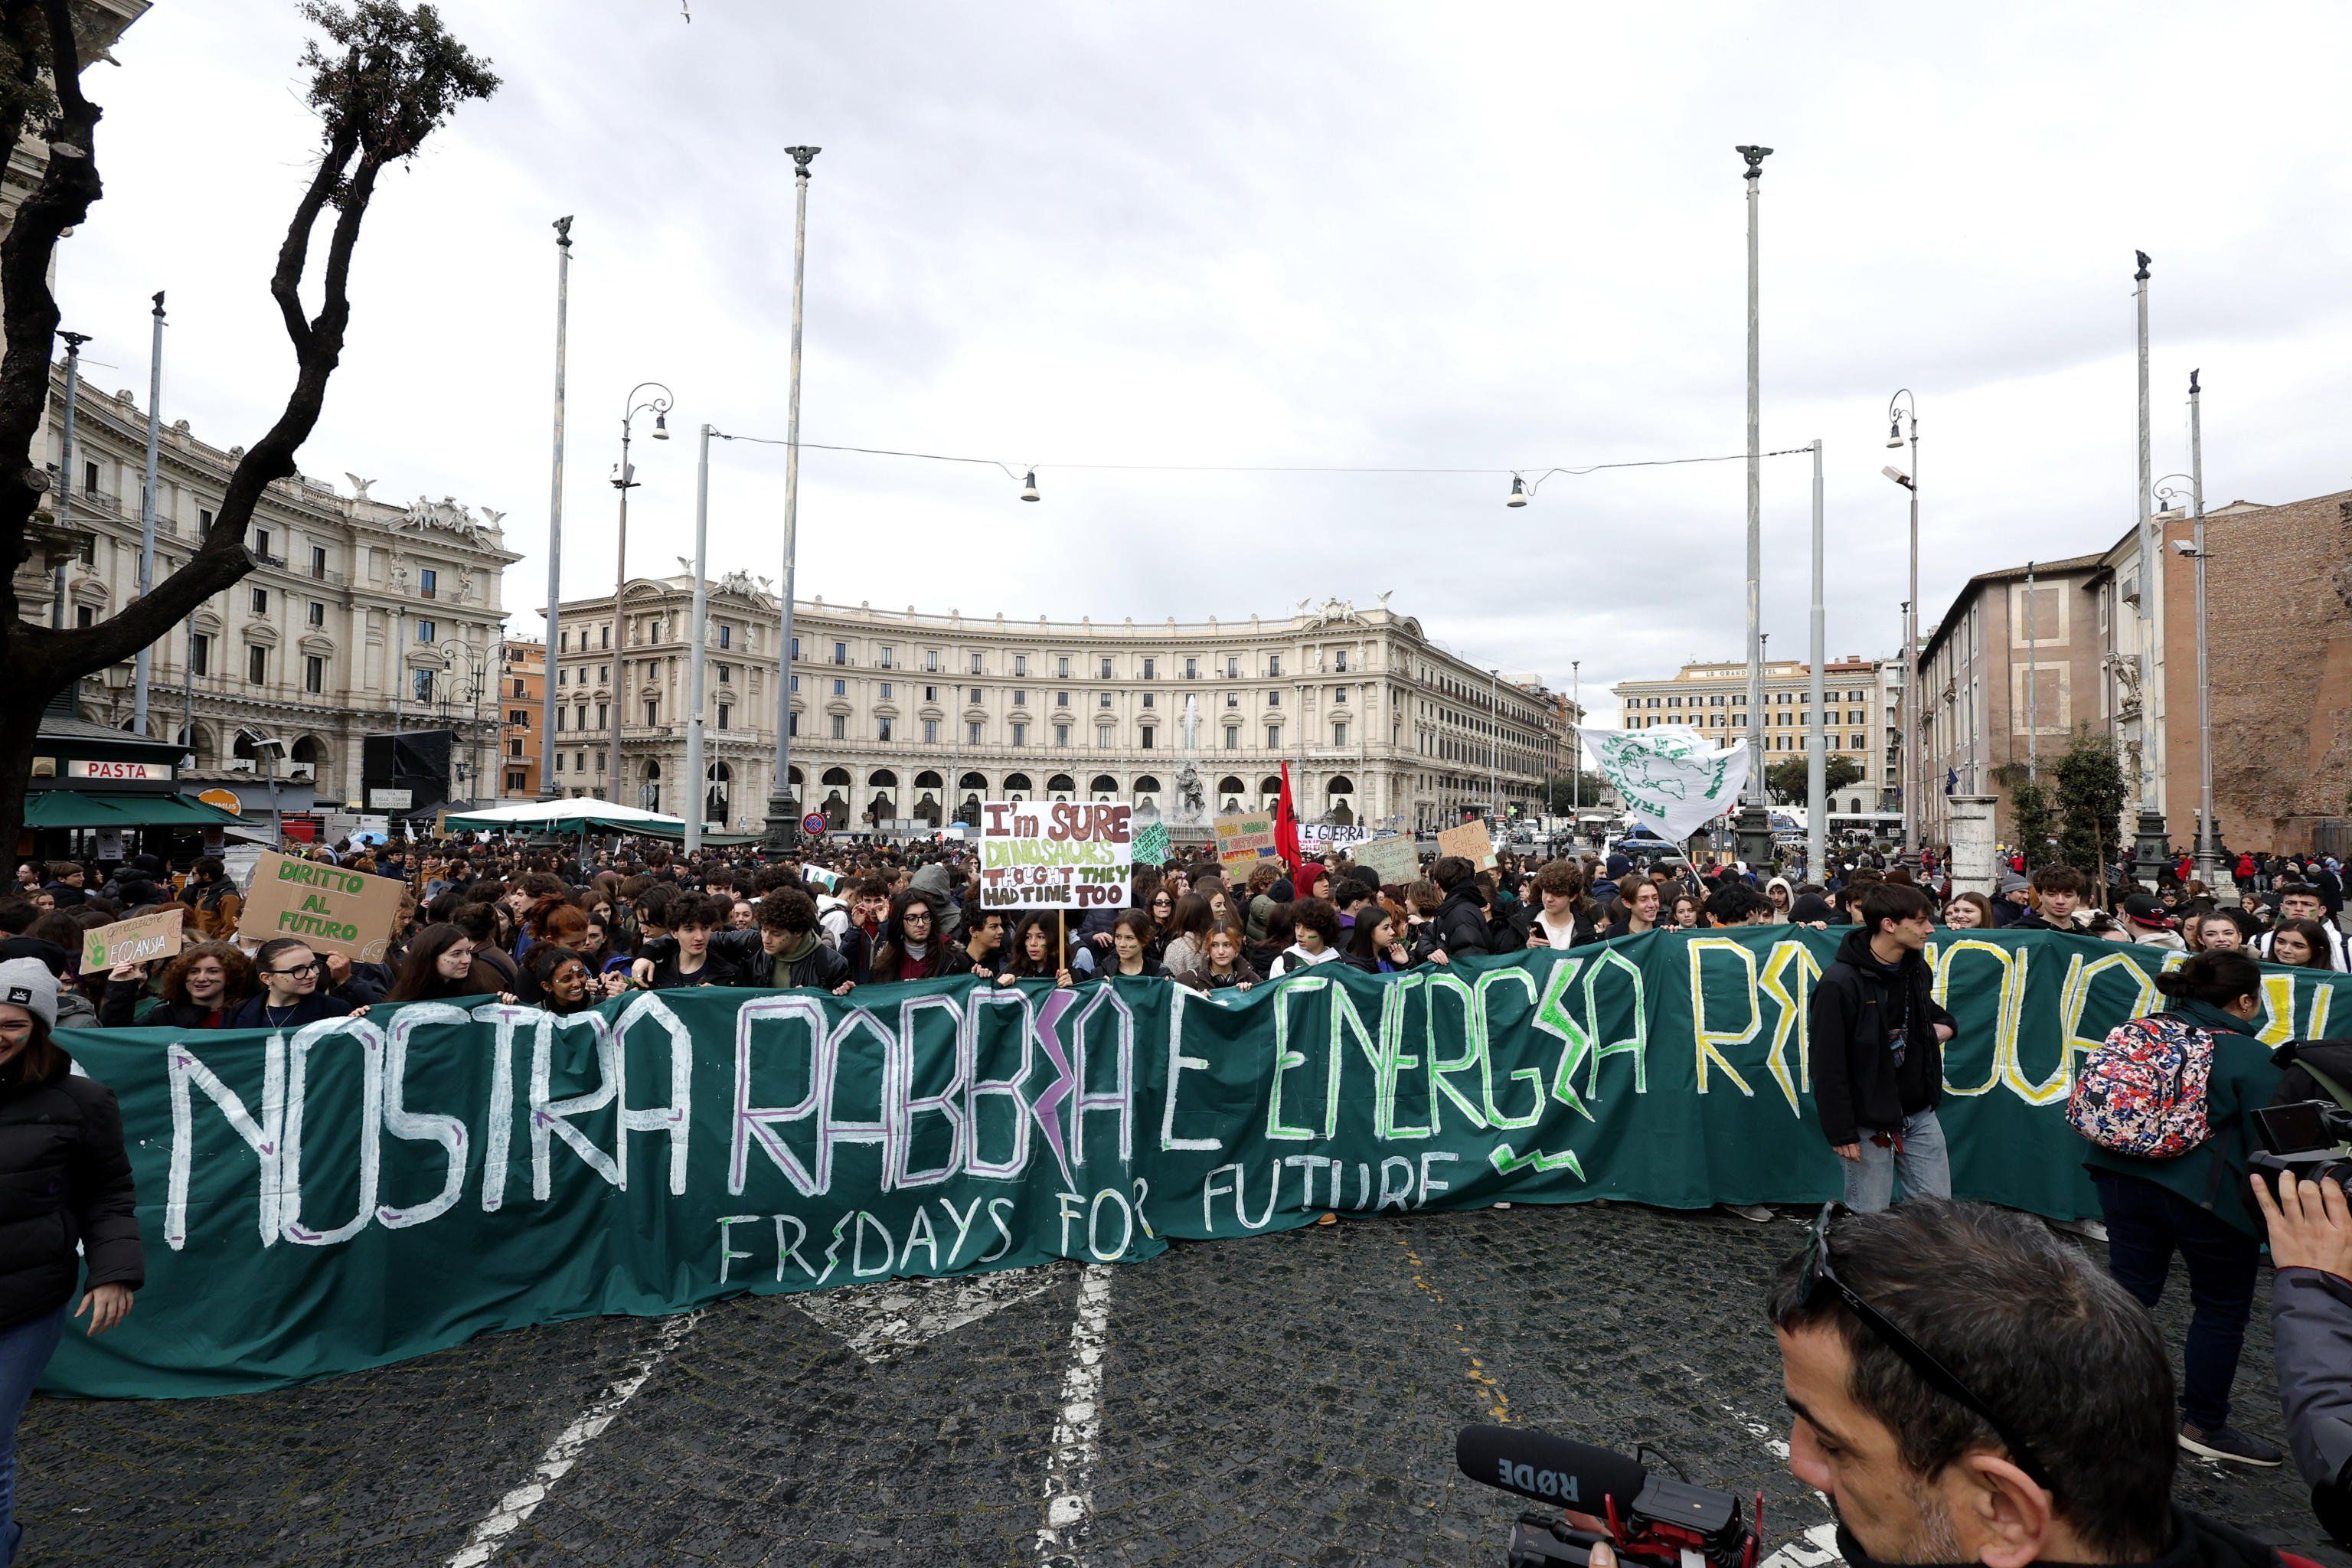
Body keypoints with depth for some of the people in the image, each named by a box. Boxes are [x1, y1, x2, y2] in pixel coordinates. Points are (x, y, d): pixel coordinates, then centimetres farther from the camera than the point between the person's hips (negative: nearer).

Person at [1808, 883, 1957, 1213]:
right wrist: (1841, 1133, -15)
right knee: (1867, 1221, 2)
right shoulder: (1840, 982, -18)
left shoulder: (1918, 969, 6)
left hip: (1921, 1115, 7)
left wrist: (1941, 1024, 4)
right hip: (1870, 1122, -7)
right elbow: (1828, 1066, -16)